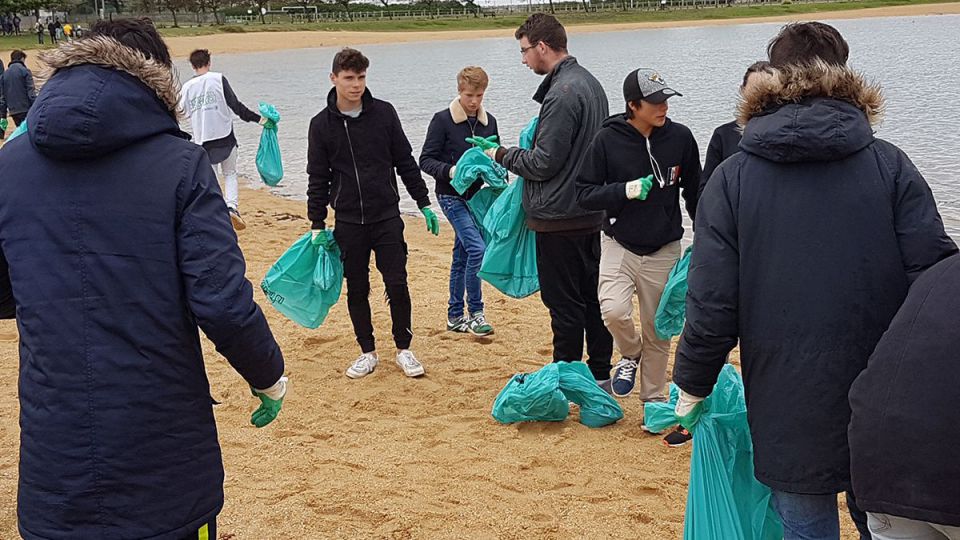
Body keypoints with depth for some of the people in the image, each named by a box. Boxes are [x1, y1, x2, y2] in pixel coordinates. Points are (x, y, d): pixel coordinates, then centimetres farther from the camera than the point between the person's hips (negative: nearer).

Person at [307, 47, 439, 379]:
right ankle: (368, 353, 21)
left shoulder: (384, 113, -1)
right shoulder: (322, 124, -1)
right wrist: (317, 225, 1)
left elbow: (405, 162, 5)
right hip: (348, 224, 0)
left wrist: (424, 204, 4)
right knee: (357, 290, 8)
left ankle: (403, 349, 17)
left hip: (387, 217, 0)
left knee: (397, 285, 0)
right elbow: (318, 178, 3)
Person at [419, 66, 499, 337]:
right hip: (451, 196, -6)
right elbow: (425, 160, -8)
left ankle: (455, 316, 20)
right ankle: (475, 313, -6)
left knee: (462, 256, 12)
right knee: (477, 248, -18)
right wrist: (449, 170, -26)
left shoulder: (489, 122, 8)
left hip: (475, 195, 6)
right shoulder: (443, 120, -8)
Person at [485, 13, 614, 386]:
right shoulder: (590, 83, 12)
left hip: (559, 217, -10)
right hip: (590, 213, 10)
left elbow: (544, 162, -20)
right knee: (591, 297, 15)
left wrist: (503, 156, -4)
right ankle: (599, 375, 24)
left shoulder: (562, 93, -20)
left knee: (564, 303, 0)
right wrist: (514, 154, 16)